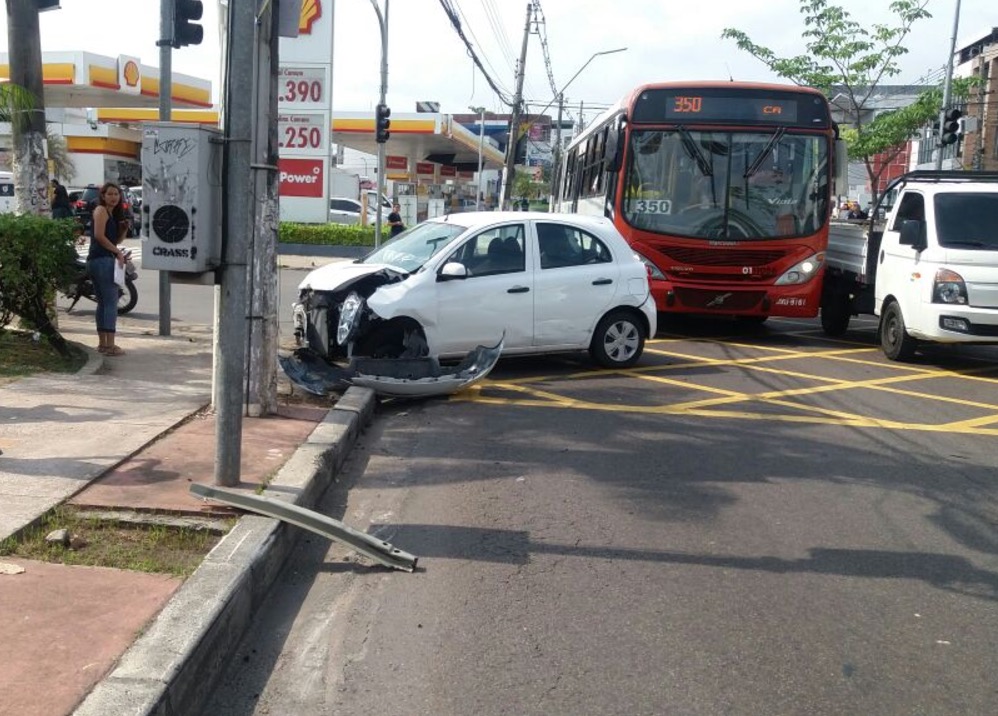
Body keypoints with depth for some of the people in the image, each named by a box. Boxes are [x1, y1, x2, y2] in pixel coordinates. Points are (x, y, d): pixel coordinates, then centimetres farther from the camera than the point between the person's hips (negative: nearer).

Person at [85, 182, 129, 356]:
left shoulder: (113, 214, 20)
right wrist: (118, 252, -14)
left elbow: (116, 240, 20)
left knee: (103, 303, 14)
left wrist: (124, 229, 3)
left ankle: (102, 343, 21)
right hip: (103, 260, -10)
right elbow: (99, 235, -17)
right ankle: (110, 346, -14)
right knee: (111, 303, -11)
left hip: (96, 261, 10)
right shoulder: (101, 210, -5)